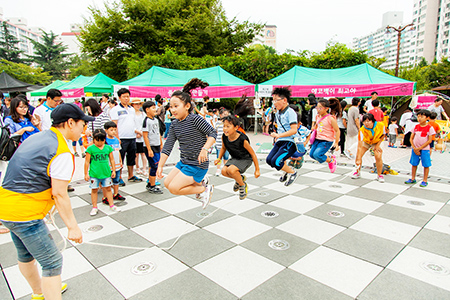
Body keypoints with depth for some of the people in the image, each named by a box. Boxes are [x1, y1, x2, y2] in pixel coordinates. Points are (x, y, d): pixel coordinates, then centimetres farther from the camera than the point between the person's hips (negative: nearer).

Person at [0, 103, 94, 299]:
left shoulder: (36, 138, 8)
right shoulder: (62, 152, -20)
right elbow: (59, 194, -20)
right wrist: (72, 227, -14)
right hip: (25, 215, -10)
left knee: (26, 255, 27)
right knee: (52, 262, 1)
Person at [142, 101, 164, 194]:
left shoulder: (156, 119, 12)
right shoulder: (146, 121, -14)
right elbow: (145, 136, -17)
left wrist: (161, 144, 20)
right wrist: (149, 150, -20)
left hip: (157, 146, 8)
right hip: (150, 147, -8)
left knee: (152, 166, 14)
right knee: (154, 166, -6)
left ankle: (150, 184, 26)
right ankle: (152, 187, 3)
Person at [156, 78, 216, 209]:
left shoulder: (195, 119, -17)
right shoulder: (174, 124, 3)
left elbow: (213, 133, -20)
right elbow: (167, 146, 3)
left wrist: (205, 149, -37)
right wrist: (160, 166, 0)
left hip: (197, 164, -8)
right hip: (183, 162, 8)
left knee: (174, 188, -12)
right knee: (167, 183, 14)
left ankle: (205, 189, 5)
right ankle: (200, 182, 20)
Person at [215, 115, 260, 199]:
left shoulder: (242, 139, -30)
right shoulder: (224, 137, -14)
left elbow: (253, 154, -18)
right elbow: (223, 148, 12)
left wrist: (257, 169, -12)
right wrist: (219, 159, 0)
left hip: (246, 159, -6)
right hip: (234, 159, 6)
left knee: (231, 170, -30)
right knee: (224, 171, -18)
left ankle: (243, 186, -1)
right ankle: (240, 178, 14)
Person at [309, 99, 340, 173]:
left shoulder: (330, 119, -14)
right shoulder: (318, 117, 5)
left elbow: (337, 131, -9)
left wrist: (336, 143, -11)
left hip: (326, 141, -7)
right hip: (317, 139, 8)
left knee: (317, 154, -21)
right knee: (311, 154, 3)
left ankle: (331, 160, 8)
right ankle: (330, 157, 22)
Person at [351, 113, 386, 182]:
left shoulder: (380, 125, -30)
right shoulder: (362, 130, -34)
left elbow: (383, 135, -6)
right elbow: (360, 146, -36)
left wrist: (378, 145, -16)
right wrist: (358, 159, -40)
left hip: (376, 142, 0)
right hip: (366, 142, 0)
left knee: (378, 157, -20)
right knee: (358, 155, -12)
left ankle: (379, 175, 1)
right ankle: (358, 172, 13)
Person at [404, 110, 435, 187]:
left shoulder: (430, 128, -7)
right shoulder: (416, 127, 5)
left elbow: (429, 140, -10)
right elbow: (411, 138, 6)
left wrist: (419, 148, -14)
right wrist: (414, 148, -7)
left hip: (424, 149, -4)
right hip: (415, 149, 4)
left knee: (426, 165, 3)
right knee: (414, 164, 11)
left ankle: (425, 181, 13)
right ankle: (413, 179, 24)